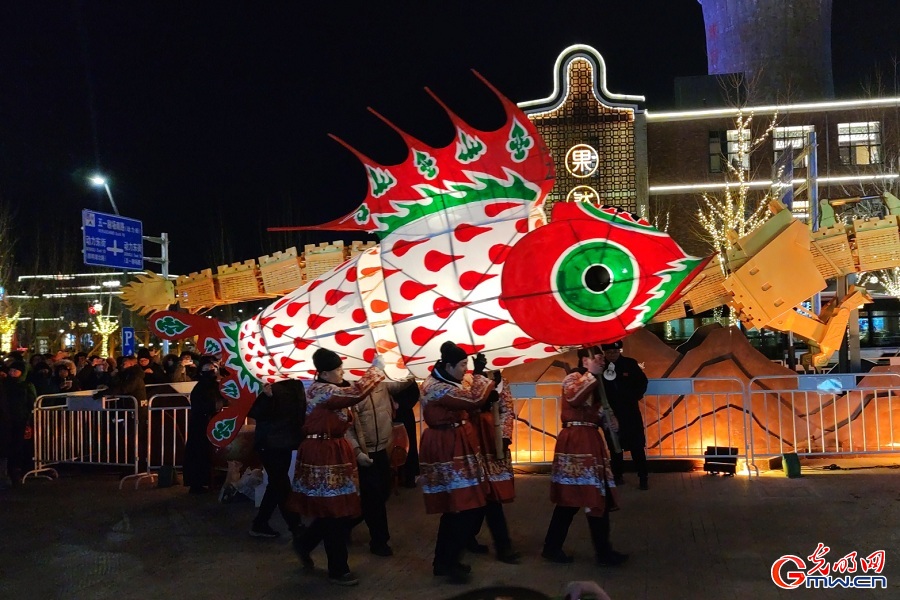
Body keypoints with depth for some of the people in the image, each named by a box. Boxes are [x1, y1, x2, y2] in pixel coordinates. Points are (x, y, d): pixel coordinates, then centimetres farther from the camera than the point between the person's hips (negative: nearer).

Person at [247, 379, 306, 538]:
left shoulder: (296, 385, 6)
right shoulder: (267, 386, -13)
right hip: (270, 443, -7)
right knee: (281, 484, 0)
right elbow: (253, 412, -20)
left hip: (284, 442, 7)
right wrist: (266, 397, -35)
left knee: (277, 484, 13)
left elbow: (301, 411, 16)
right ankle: (295, 526, 7)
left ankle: (260, 524, 23)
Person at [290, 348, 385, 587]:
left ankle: (304, 542, 33)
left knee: (336, 510, 14)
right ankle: (338, 570, 8)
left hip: (332, 452, 10)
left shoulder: (327, 389, 14)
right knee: (335, 512, -3)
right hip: (323, 454, -10)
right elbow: (356, 393, -27)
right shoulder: (321, 390, -19)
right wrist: (376, 368, -19)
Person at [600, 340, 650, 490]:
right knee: (614, 446, 11)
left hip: (630, 412, 0)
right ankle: (618, 476, 24)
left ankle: (643, 478, 7)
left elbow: (643, 382, 4)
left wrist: (635, 397, -8)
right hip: (610, 413, 0)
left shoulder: (630, 364, -3)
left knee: (637, 446, 1)